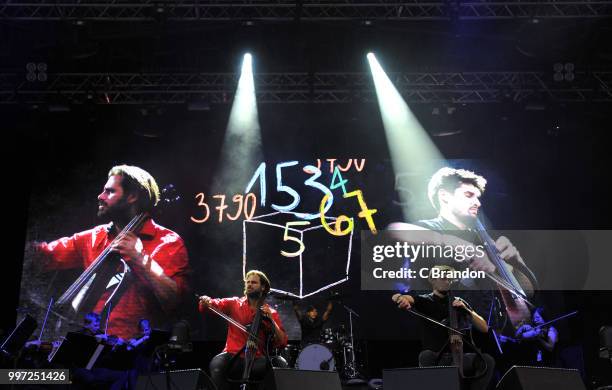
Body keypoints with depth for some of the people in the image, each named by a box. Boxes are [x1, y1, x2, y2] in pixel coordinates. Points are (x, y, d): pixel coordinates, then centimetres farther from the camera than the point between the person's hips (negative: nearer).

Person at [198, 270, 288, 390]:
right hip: (233, 356, 0)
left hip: (257, 359, 0)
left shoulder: (271, 313, 12)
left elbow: (282, 342, 3)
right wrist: (205, 301, -20)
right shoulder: (234, 303, 13)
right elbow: (212, 304, 3)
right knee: (216, 364, -33)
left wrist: (271, 319, -8)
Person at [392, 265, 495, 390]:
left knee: (487, 360, -21)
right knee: (426, 356, -36)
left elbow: (484, 328, 6)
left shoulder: (459, 302, 13)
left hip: (456, 357, 3)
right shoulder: (425, 301, 4)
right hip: (435, 358, -3)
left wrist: (466, 309, -9)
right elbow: (396, 297, -15)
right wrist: (400, 298, -41)